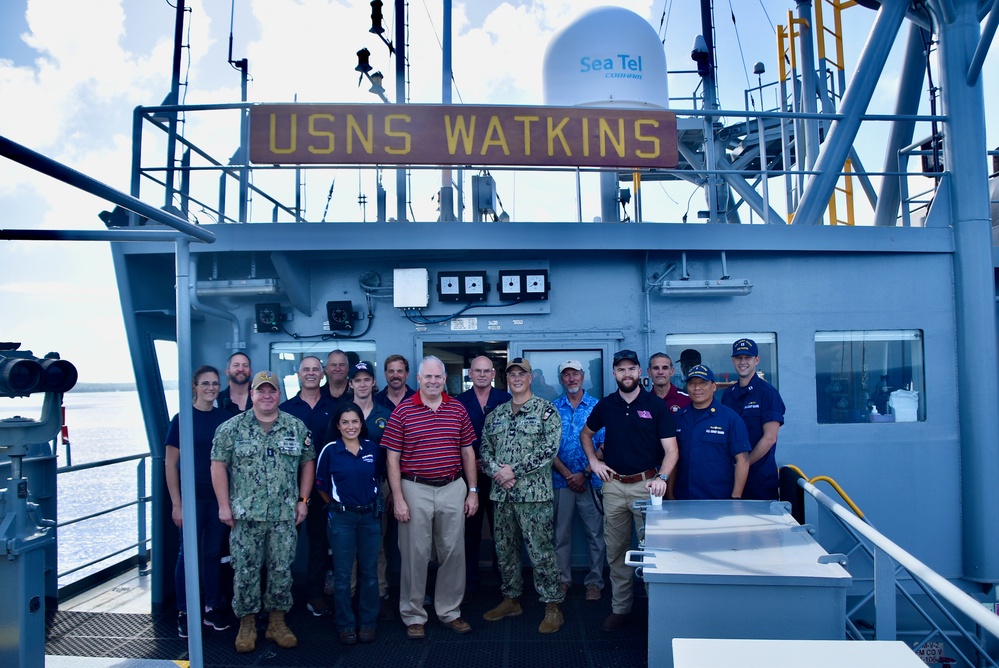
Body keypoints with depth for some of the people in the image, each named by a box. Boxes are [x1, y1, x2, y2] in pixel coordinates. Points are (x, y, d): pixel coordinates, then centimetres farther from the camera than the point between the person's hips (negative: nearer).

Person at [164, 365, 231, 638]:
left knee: (214, 553, 11)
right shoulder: (183, 419, -5)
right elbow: (170, 463, -5)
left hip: (219, 498, 3)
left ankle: (212, 609, 22)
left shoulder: (225, 418, 4)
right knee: (189, 554, 3)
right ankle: (184, 613, 15)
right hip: (192, 497, -3)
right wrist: (176, 503, -9)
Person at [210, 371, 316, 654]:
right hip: (245, 514, -1)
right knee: (245, 571, 5)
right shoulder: (232, 427, -1)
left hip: (285, 515, 2)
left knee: (282, 569, 8)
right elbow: (218, 465, -1)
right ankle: (247, 624, 20)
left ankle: (277, 622, 22)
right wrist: (224, 505, -5)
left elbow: (307, 463, 9)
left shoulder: (297, 427, 4)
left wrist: (303, 500, 3)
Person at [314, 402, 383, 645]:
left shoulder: (373, 448, 0)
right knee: (342, 573, 4)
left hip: (370, 515, 2)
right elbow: (321, 486, 3)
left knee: (369, 571, 9)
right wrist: (338, 505, 8)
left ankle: (368, 622, 21)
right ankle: (346, 625, 17)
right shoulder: (330, 451, -7)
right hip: (342, 517, -2)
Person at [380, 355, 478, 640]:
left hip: (453, 488, 3)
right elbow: (392, 458, -4)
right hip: (415, 490, -3)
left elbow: (468, 453, 10)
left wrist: (473, 491, 6)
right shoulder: (402, 411, -4)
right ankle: (413, 616, 19)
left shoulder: (458, 409, 5)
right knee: (415, 554, 5)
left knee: (454, 552, 9)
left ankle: (450, 611, 25)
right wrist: (398, 498, -9)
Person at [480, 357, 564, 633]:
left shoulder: (546, 410, -4)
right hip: (502, 494, 6)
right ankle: (511, 600, 29)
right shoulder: (496, 414, 13)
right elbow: (485, 449, 10)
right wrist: (497, 472, -9)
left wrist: (513, 470, -15)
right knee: (505, 549, 14)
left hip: (534, 493, -5)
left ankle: (553, 606, 9)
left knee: (540, 551, -3)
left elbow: (549, 449, -13)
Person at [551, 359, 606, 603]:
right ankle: (563, 579, 20)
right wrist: (568, 475, -8)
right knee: (560, 533, 8)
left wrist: (585, 474, -11)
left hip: (591, 480, -1)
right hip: (560, 480, 1)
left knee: (595, 533, 3)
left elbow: (604, 445, -2)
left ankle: (594, 581, 15)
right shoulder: (553, 408, 5)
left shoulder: (597, 407, 2)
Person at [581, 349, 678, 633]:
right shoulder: (605, 405, 7)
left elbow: (671, 450, -6)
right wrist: (593, 460, 8)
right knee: (616, 551, 9)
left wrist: (662, 476, -22)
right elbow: (586, 433, 23)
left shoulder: (656, 405, -3)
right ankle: (620, 608, 20)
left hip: (646, 484, -3)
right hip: (613, 485, 3)